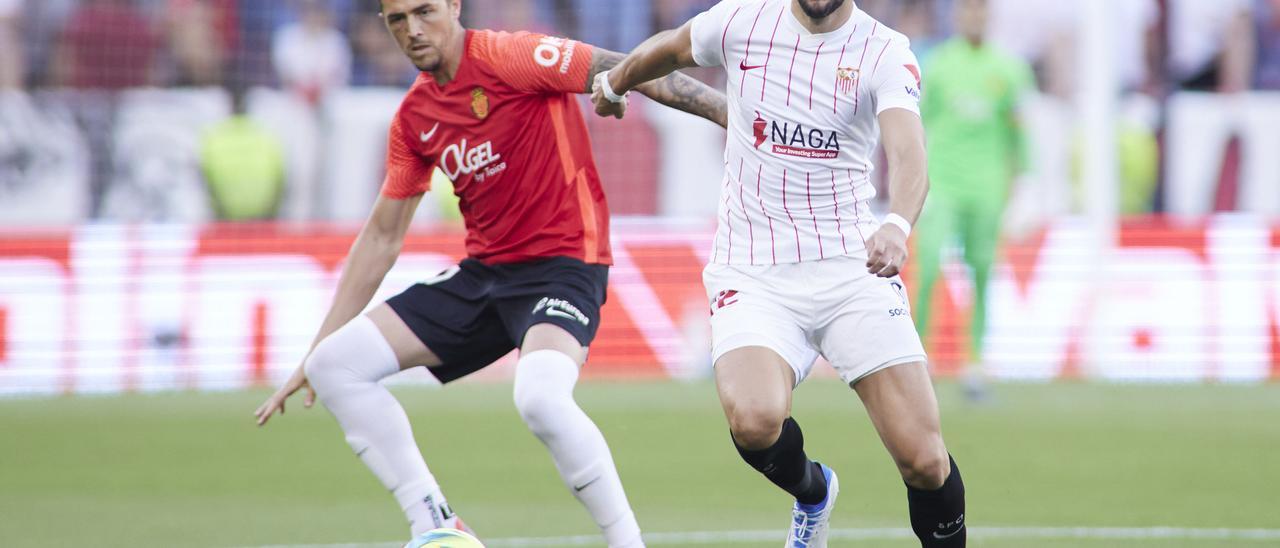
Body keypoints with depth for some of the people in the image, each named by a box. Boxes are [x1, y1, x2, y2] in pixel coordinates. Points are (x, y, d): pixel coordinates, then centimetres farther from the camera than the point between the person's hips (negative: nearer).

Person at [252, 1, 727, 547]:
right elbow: (380, 238, 16)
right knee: (335, 365, -1)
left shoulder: (507, 58, -13)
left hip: (562, 263, -8)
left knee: (540, 396, -37)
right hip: (483, 272, 8)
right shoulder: (414, 119, 9)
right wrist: (314, 355, 16)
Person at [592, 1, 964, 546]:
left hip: (852, 268, -1)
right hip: (752, 273, 1)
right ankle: (812, 493, 10)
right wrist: (613, 85, 40)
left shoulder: (887, 52, -6)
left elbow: (908, 156, -23)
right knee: (754, 421, -26)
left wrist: (897, 226, -43)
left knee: (925, 463, -12)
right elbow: (671, 48, 23)